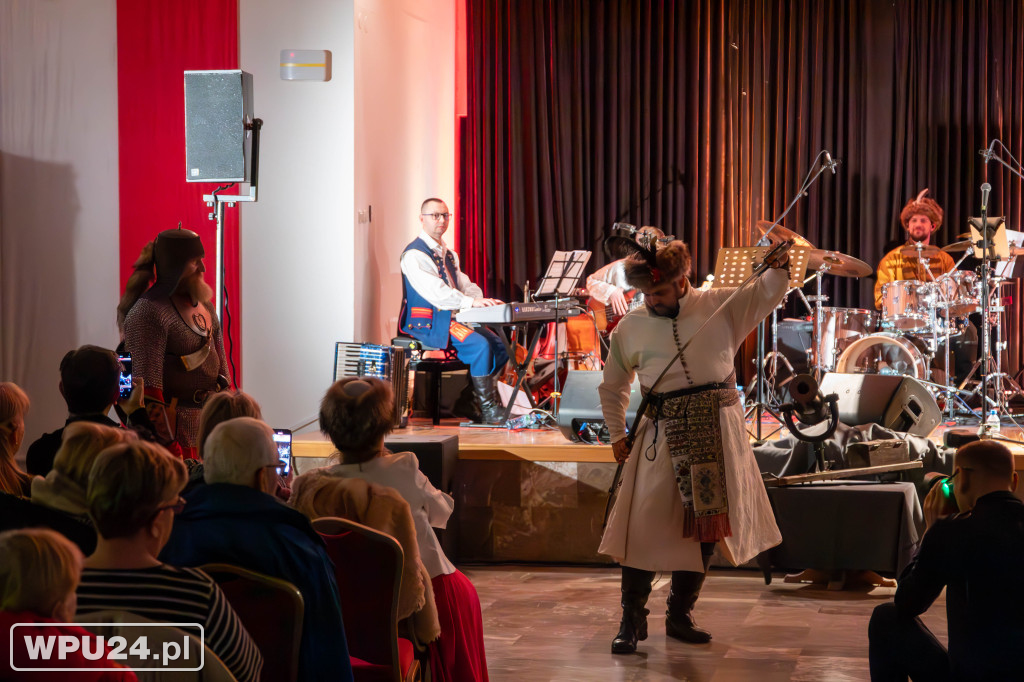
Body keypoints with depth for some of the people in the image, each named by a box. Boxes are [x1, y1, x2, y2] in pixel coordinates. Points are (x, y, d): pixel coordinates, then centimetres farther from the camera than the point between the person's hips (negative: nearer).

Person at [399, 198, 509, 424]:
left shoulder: (448, 254, 20)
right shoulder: (414, 254, -11)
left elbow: (464, 284, 14)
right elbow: (434, 290, -25)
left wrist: (481, 300, -9)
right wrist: (471, 301, -32)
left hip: (453, 318, 9)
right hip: (427, 324, -9)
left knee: (500, 345, -4)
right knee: (479, 345, -27)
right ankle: (489, 410, -20)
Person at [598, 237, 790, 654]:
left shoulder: (719, 307, 4)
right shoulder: (631, 328, 4)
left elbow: (766, 294, 0)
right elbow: (612, 386, 15)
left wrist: (779, 265, -20)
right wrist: (617, 434, 8)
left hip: (718, 432, 2)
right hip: (664, 435, -1)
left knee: (706, 525, 8)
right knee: (645, 526, -7)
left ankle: (680, 616, 21)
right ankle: (632, 620, 4)